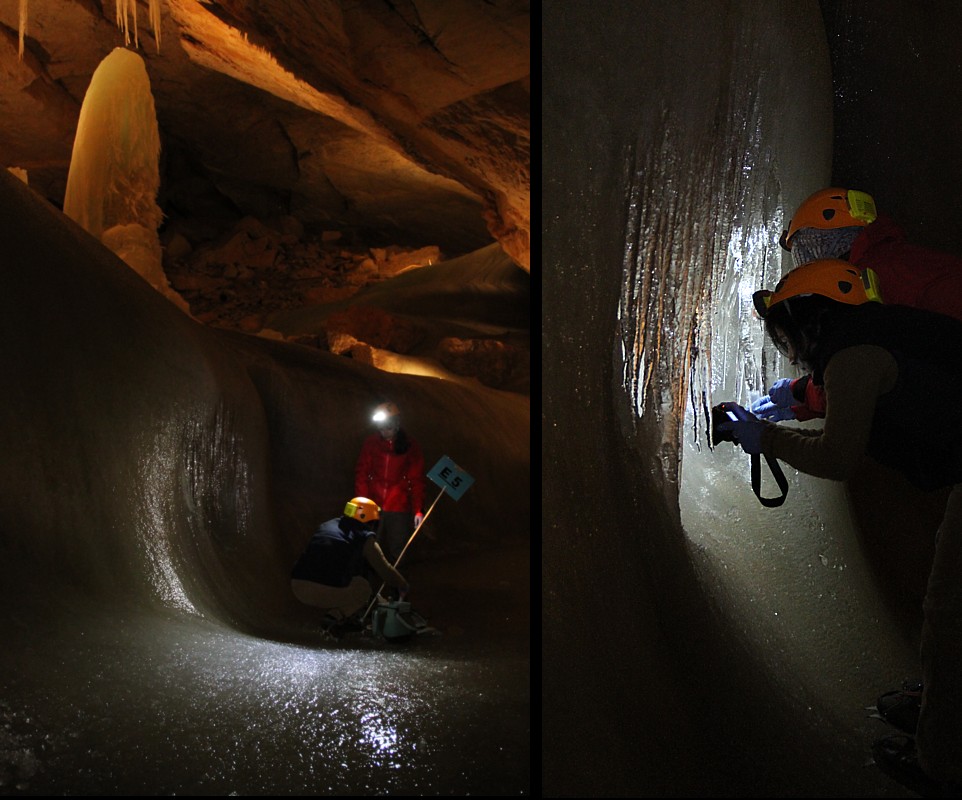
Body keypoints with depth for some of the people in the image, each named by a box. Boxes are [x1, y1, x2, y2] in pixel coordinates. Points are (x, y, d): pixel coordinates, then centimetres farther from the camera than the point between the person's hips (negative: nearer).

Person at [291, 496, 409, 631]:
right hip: (328, 592, -6)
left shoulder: (325, 526, 21)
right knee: (363, 588, 20)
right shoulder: (364, 537, 4)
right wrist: (403, 586, 32)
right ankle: (338, 617, 0)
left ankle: (333, 611, 17)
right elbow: (384, 570, 12)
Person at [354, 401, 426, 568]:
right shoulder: (370, 443, 1)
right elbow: (361, 474, 3)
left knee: (398, 554, 3)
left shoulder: (411, 447, -1)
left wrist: (418, 510, -9)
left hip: (399, 509, -1)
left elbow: (417, 481, -2)